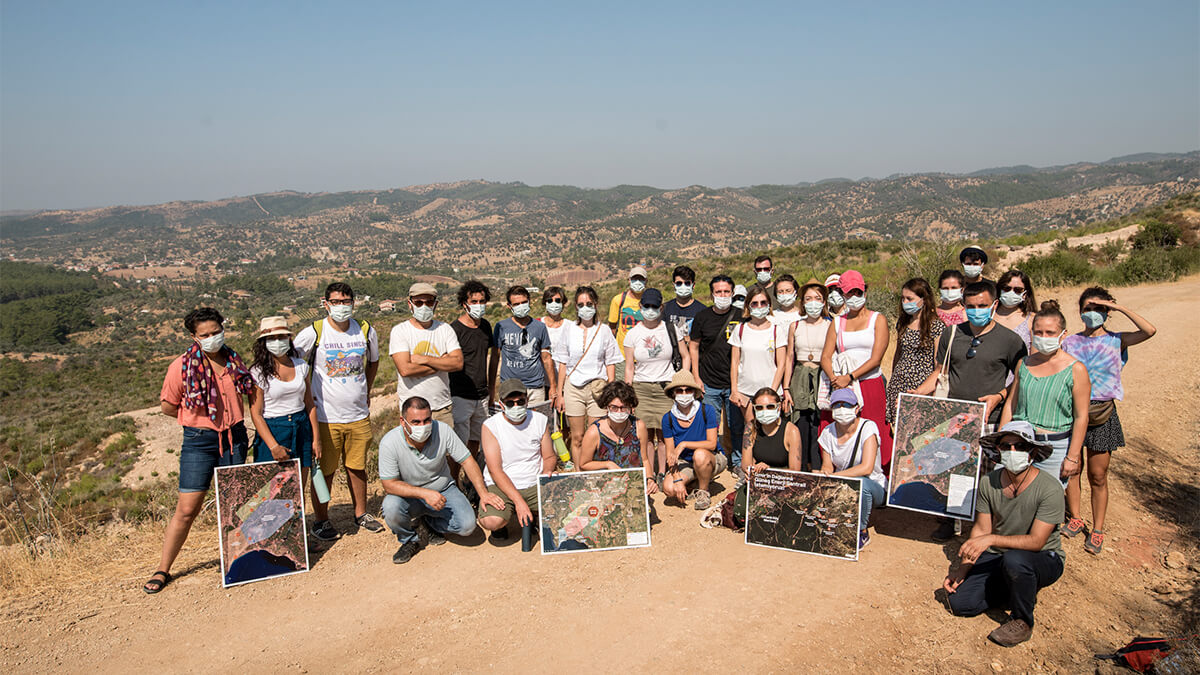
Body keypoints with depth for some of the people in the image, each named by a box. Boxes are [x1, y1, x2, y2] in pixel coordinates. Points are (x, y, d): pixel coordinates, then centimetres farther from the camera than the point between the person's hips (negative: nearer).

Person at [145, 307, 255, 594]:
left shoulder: (234, 361, 4)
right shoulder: (182, 366, -9)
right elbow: (167, 406, 0)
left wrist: (228, 421, 10)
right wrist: (201, 419, 1)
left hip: (234, 438, 4)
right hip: (199, 441, -4)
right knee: (187, 509, -3)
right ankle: (163, 569, 11)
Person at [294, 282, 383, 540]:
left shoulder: (366, 331, 2)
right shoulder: (313, 333, -9)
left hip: (359, 415, 3)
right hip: (325, 417, -3)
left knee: (357, 467, 14)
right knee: (324, 471, 5)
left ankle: (361, 514, 30)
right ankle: (320, 521, 21)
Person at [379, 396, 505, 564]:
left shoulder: (443, 430, -18)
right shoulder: (389, 443, -23)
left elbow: (467, 461, -10)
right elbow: (389, 485, -21)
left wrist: (484, 493, -17)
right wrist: (425, 493, -33)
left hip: (443, 490, 2)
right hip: (409, 495, -2)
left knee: (467, 525, -20)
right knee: (391, 507, -34)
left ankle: (428, 523, 12)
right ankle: (409, 541, -1)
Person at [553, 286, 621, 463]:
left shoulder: (604, 330, 3)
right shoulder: (568, 328, 6)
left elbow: (610, 364, 5)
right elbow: (563, 363, 8)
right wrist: (559, 393, 4)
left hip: (597, 388, -1)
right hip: (573, 388, 1)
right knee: (577, 438, 4)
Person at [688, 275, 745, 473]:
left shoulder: (740, 317, 1)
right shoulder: (703, 316, 3)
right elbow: (694, 346, 9)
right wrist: (696, 377, 2)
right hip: (709, 384, 1)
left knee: (737, 427, 5)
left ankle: (739, 463, 20)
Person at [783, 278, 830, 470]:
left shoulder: (830, 326, 2)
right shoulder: (795, 326, 9)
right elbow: (789, 358, 11)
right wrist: (786, 389, 6)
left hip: (822, 380, -2)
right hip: (800, 380, 2)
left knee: (818, 430, -7)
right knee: (801, 428, 3)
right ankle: (800, 472, 14)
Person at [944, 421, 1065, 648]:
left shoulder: (1050, 489, -21)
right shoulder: (989, 483, -6)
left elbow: (1036, 541, -26)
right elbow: (981, 529, 0)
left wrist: (992, 539, -39)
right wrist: (963, 569, -11)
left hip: (1044, 559, -5)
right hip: (998, 557, 5)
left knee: (1014, 559, -40)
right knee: (959, 602, -13)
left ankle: (1022, 622, -11)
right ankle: (1024, 592, 12)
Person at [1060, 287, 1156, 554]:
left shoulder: (1116, 340, -2)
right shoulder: (1070, 342, 5)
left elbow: (1149, 330, -20)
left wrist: (1119, 307, -19)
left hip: (1102, 414, -2)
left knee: (1098, 476, 5)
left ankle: (1097, 530, 17)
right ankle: (1075, 518, 29)